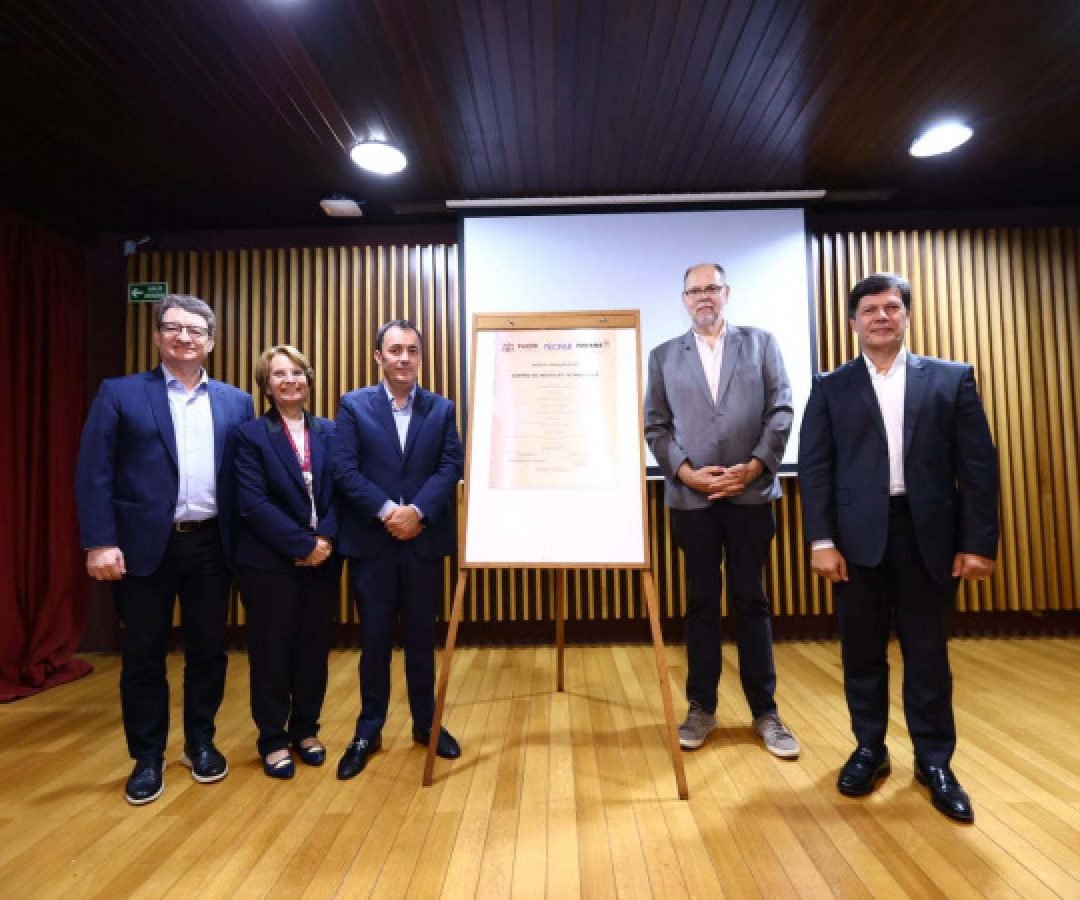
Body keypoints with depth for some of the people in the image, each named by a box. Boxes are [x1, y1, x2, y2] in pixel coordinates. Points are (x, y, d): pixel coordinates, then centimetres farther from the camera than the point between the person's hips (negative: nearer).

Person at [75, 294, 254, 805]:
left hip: (211, 544, 2)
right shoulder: (119, 394, 1)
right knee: (143, 656, 10)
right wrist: (99, 542, -11)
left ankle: (200, 742, 32)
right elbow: (93, 473, -3)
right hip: (145, 545, -2)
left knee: (208, 650, 12)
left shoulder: (236, 402, 7)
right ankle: (147, 757, 28)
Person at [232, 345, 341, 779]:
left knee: (314, 648, 12)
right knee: (271, 652, 9)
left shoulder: (329, 431, 6)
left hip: (322, 559, 3)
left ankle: (305, 730, 31)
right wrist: (302, 545, -16)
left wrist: (325, 538, -15)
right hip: (269, 562, -3)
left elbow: (341, 491, 1)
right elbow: (253, 503, -12)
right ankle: (273, 740, 26)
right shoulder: (250, 434, -4)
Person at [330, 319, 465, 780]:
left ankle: (426, 723, 31)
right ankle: (368, 731, 27)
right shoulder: (353, 405, 2)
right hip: (371, 542, -1)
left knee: (421, 636, 14)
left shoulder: (442, 408, 6)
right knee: (374, 639, 10)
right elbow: (344, 470, -6)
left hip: (424, 541, 1)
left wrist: (417, 511, -16)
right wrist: (387, 511, -17)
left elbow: (451, 467, -3)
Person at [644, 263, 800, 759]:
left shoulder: (760, 343, 9)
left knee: (751, 601, 8)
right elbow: (655, 426, 3)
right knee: (701, 602, 9)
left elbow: (781, 410, 1)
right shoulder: (664, 356, 9)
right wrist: (686, 473, -9)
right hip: (691, 496, 1)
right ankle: (701, 707, 21)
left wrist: (754, 466, -10)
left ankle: (765, 710, 22)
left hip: (750, 492, 0)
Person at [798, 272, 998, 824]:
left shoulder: (952, 379, 8)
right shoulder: (831, 388, 6)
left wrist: (978, 542, -3)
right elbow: (814, 467, -1)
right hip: (858, 537, 0)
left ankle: (934, 760, 28)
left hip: (928, 535, 0)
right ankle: (869, 749, 28)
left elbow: (978, 465, 3)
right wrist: (822, 540, -9)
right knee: (861, 652, 10)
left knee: (928, 653, 10)